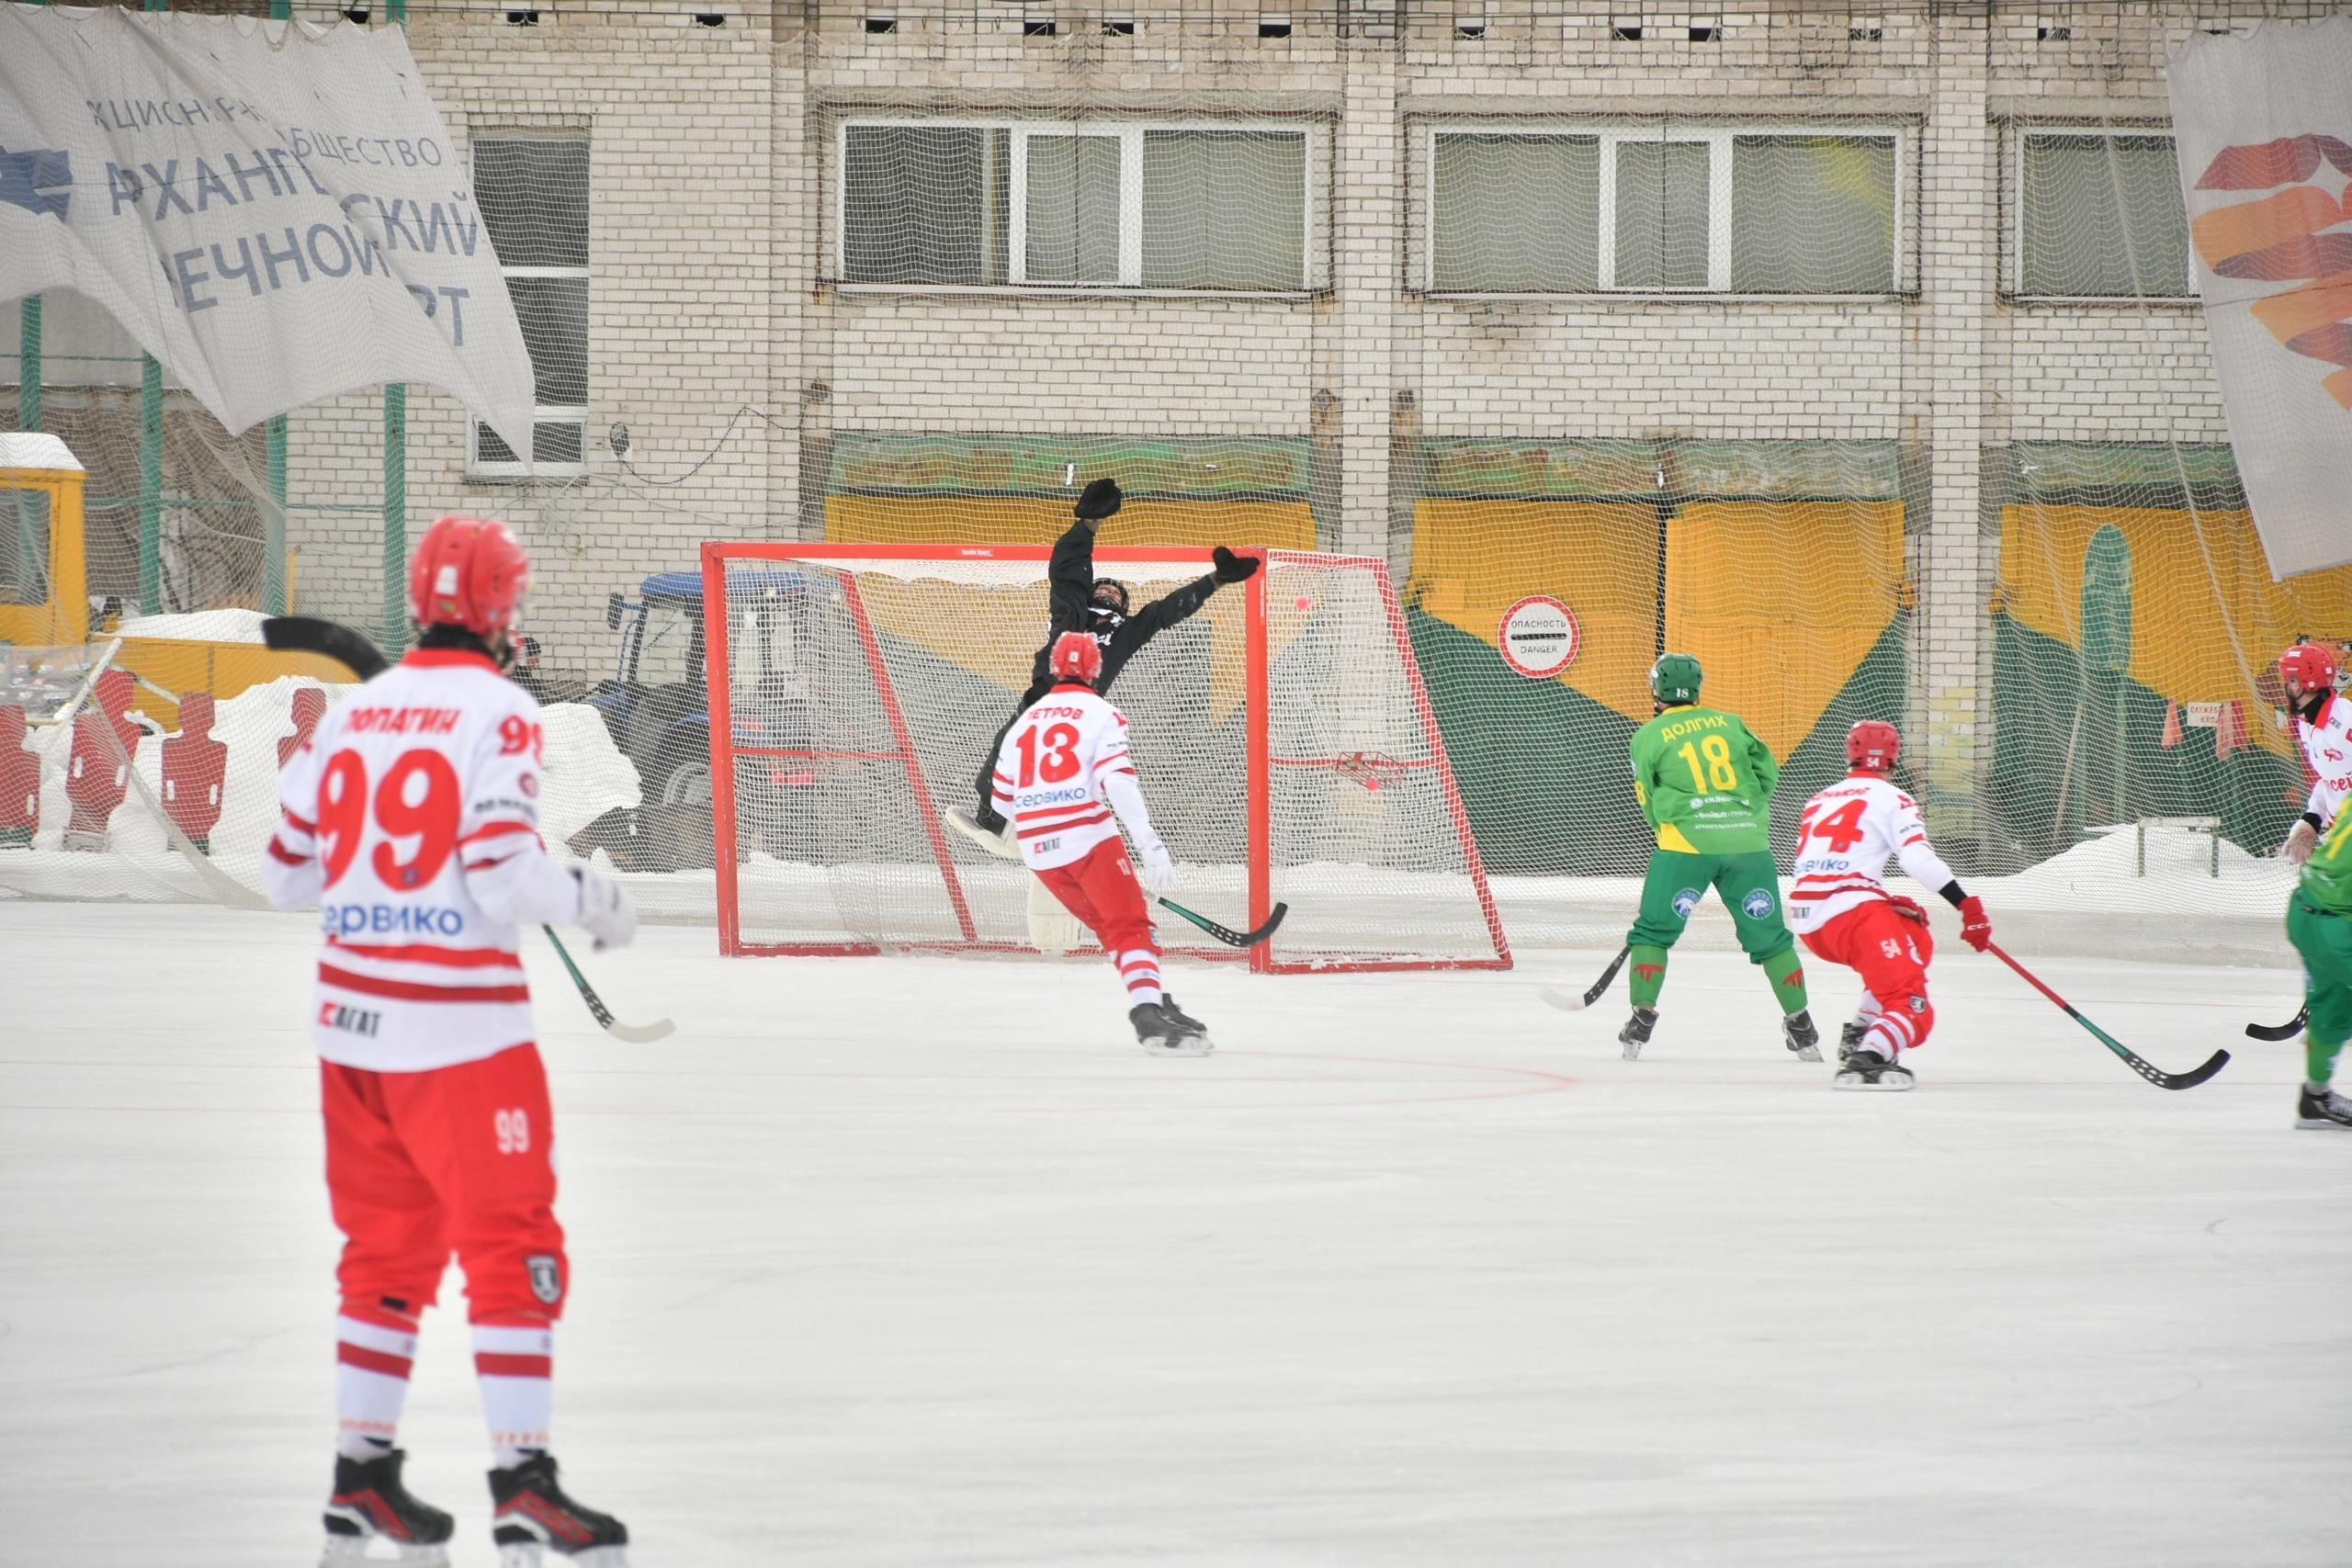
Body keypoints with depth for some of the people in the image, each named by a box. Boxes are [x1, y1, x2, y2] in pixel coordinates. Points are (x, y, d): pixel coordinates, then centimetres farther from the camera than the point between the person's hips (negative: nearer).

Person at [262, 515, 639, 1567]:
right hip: (459, 1034, -6)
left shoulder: (354, 714, 7)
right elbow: (505, 875, -19)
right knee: (513, 1251, 0)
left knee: (387, 1246, 16)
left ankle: (361, 1479, 18)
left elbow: (289, 875, 13)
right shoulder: (498, 712, -12)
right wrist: (593, 901, -2)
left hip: (353, 1021, 6)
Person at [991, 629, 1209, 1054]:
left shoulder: (1026, 720, 18)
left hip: (1038, 848, 6)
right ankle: (1149, 1010, -29)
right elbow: (1118, 781, -16)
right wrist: (1150, 846, -21)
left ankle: (1154, 1002, 19)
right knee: (1131, 926, -9)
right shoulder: (1100, 715, -1)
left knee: (1105, 922, 21)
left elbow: (1001, 796, 24)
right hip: (1088, 839, -6)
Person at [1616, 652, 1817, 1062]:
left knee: (1654, 931, 8)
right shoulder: (1729, 722, 14)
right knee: (1768, 935, 11)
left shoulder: (1648, 737, 7)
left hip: (1687, 842, -3)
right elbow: (1767, 772, 15)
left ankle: (1641, 1019, 0)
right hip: (1748, 840, 3)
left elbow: (1649, 802, 10)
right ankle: (1801, 1025, 14)